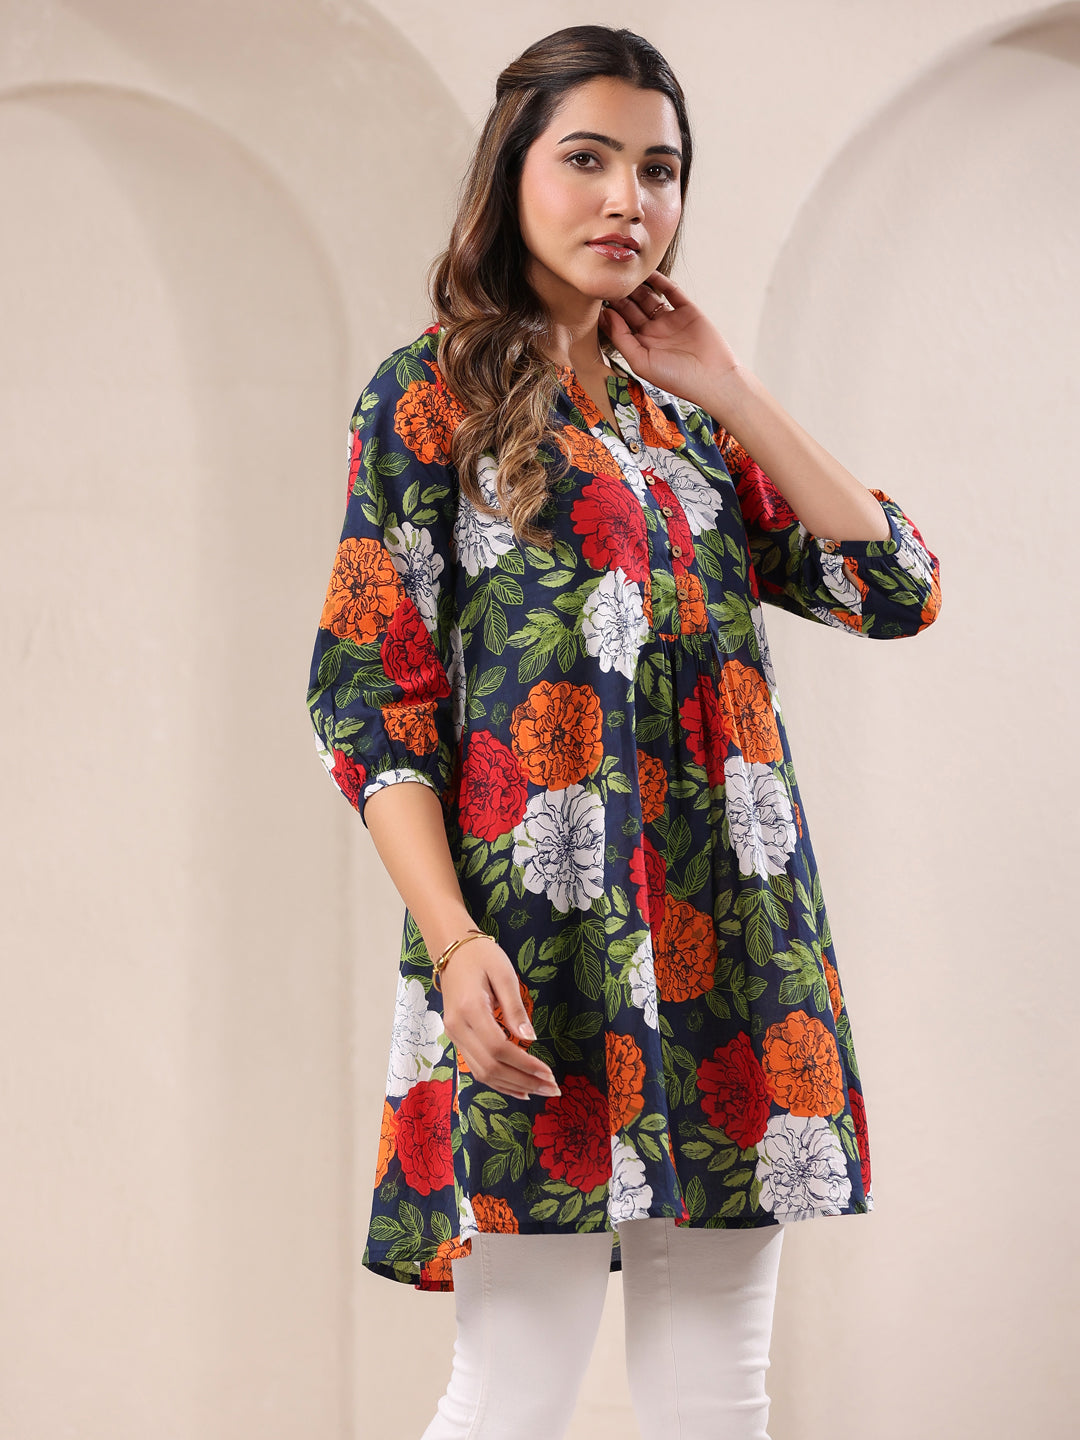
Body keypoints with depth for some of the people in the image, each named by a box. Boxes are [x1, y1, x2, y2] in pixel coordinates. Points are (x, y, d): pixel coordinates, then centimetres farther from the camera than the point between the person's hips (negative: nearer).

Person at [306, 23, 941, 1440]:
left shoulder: (685, 415, 18)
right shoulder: (434, 393, 3)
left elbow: (897, 589, 9)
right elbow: (368, 688, -4)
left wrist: (732, 391, 6)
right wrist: (453, 939, -16)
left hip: (733, 939, 6)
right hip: (540, 947, -5)